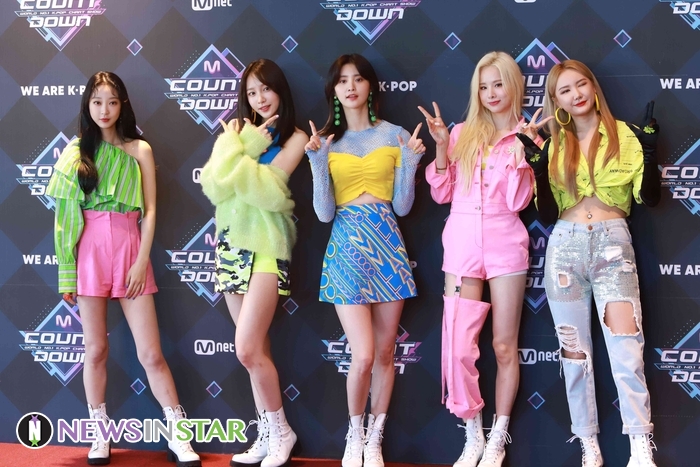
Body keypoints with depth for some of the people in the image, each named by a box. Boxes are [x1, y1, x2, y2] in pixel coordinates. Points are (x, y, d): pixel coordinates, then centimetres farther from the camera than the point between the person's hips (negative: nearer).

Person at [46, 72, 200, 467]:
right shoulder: (76, 151, 7)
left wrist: (141, 262, -7)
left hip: (130, 251, -1)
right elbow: (66, 213, 5)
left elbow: (150, 211, 2)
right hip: (90, 252, 1)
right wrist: (67, 271, 0)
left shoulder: (140, 150, 5)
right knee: (96, 349, 6)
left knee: (151, 352, -1)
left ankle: (179, 435, 8)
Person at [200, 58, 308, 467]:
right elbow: (214, 186, -2)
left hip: (266, 245, -5)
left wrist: (237, 149, -6)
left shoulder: (295, 137, -1)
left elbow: (267, 186, -16)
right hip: (232, 244, 5)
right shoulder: (237, 130, 12)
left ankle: (281, 431, 8)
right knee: (256, 349, 8)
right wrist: (246, 147, -8)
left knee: (248, 350, -12)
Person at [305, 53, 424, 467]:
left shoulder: (395, 135, 4)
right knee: (364, 356, -9)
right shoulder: (325, 142, 4)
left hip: (387, 244, 1)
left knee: (385, 352, 7)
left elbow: (402, 207, 2)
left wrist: (410, 163, -10)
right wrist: (319, 163, -13)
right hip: (347, 247, -1)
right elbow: (324, 213, -3)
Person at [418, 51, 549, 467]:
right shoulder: (463, 133, 8)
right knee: (458, 347, -2)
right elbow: (441, 194, 7)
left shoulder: (526, 138, 4)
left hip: (505, 245, -1)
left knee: (505, 346, 4)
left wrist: (521, 148, -13)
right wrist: (441, 147, -3)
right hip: (462, 244, 2)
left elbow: (518, 201, -6)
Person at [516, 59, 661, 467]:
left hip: (613, 244, -2)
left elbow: (650, 197, -1)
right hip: (565, 247, 3)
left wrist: (650, 151, -12)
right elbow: (547, 214, 6)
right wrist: (540, 171, -7)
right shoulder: (554, 146, 10)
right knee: (574, 350, 5)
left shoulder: (625, 135, 4)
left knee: (626, 349, -13)